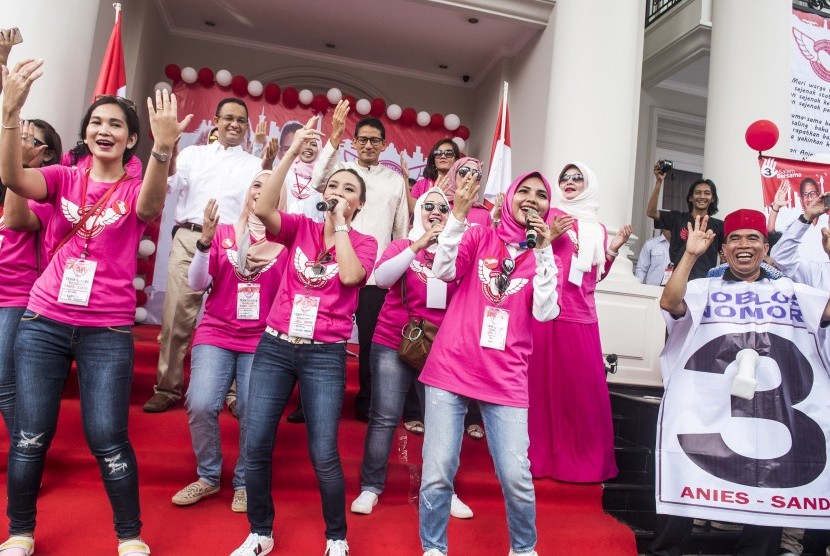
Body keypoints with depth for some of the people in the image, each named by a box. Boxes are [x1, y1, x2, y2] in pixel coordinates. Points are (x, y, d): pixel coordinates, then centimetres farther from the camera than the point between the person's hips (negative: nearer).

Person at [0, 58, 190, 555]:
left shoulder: (137, 189, 0)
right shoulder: (64, 178, 6)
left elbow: (150, 204, -25)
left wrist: (164, 148, -44)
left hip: (108, 331, -2)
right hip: (44, 322, 2)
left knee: (107, 440, -4)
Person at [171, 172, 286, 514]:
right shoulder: (223, 233, 5)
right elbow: (197, 284, 0)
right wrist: (205, 240, -14)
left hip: (262, 341, -1)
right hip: (216, 334, 1)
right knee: (201, 405, -14)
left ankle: (244, 483, 16)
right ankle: (208, 476, 12)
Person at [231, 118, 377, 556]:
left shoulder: (364, 242, 3)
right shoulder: (300, 227, 6)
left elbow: (350, 275, -18)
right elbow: (262, 209, -14)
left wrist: (340, 223, -9)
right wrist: (292, 153, -16)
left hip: (325, 355, -2)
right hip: (274, 347, 2)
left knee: (323, 454, -2)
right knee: (255, 446, 3)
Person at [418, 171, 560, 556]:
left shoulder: (544, 256, 10)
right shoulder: (479, 236, 7)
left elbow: (545, 313, -5)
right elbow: (443, 271, -10)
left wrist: (543, 251, -9)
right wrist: (458, 215, -17)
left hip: (506, 379, 1)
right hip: (451, 368, -1)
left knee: (516, 476, -4)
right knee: (437, 473, -2)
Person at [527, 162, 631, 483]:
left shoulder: (596, 228, 19)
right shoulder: (548, 215, 7)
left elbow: (596, 276, 18)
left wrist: (612, 250, 6)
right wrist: (550, 236, -12)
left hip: (581, 316, 4)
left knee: (584, 386, 2)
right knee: (543, 381, -2)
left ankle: (582, 459, 15)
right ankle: (537, 456, 9)